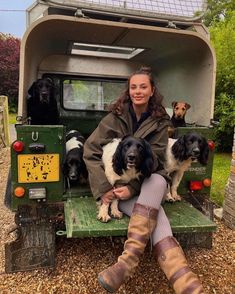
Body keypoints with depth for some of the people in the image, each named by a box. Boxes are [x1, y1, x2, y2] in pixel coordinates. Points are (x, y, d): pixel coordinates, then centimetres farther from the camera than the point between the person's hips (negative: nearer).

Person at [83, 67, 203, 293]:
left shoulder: (160, 122, 0)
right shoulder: (115, 117, -3)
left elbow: (154, 161, -7)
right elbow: (91, 151, -6)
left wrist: (132, 187, -23)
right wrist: (103, 188, -17)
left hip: (146, 183, 2)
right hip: (116, 182, -1)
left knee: (158, 181, -36)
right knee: (155, 216, -29)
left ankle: (128, 259, -39)